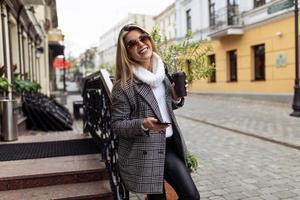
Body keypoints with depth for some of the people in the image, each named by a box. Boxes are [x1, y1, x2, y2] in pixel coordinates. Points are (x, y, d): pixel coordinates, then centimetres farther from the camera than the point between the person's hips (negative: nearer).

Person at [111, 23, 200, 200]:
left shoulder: (161, 70, 5)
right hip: (145, 153, -5)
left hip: (168, 144, 6)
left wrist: (176, 98, -3)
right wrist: (143, 124, -28)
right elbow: (117, 125, -11)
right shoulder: (123, 86, -13)